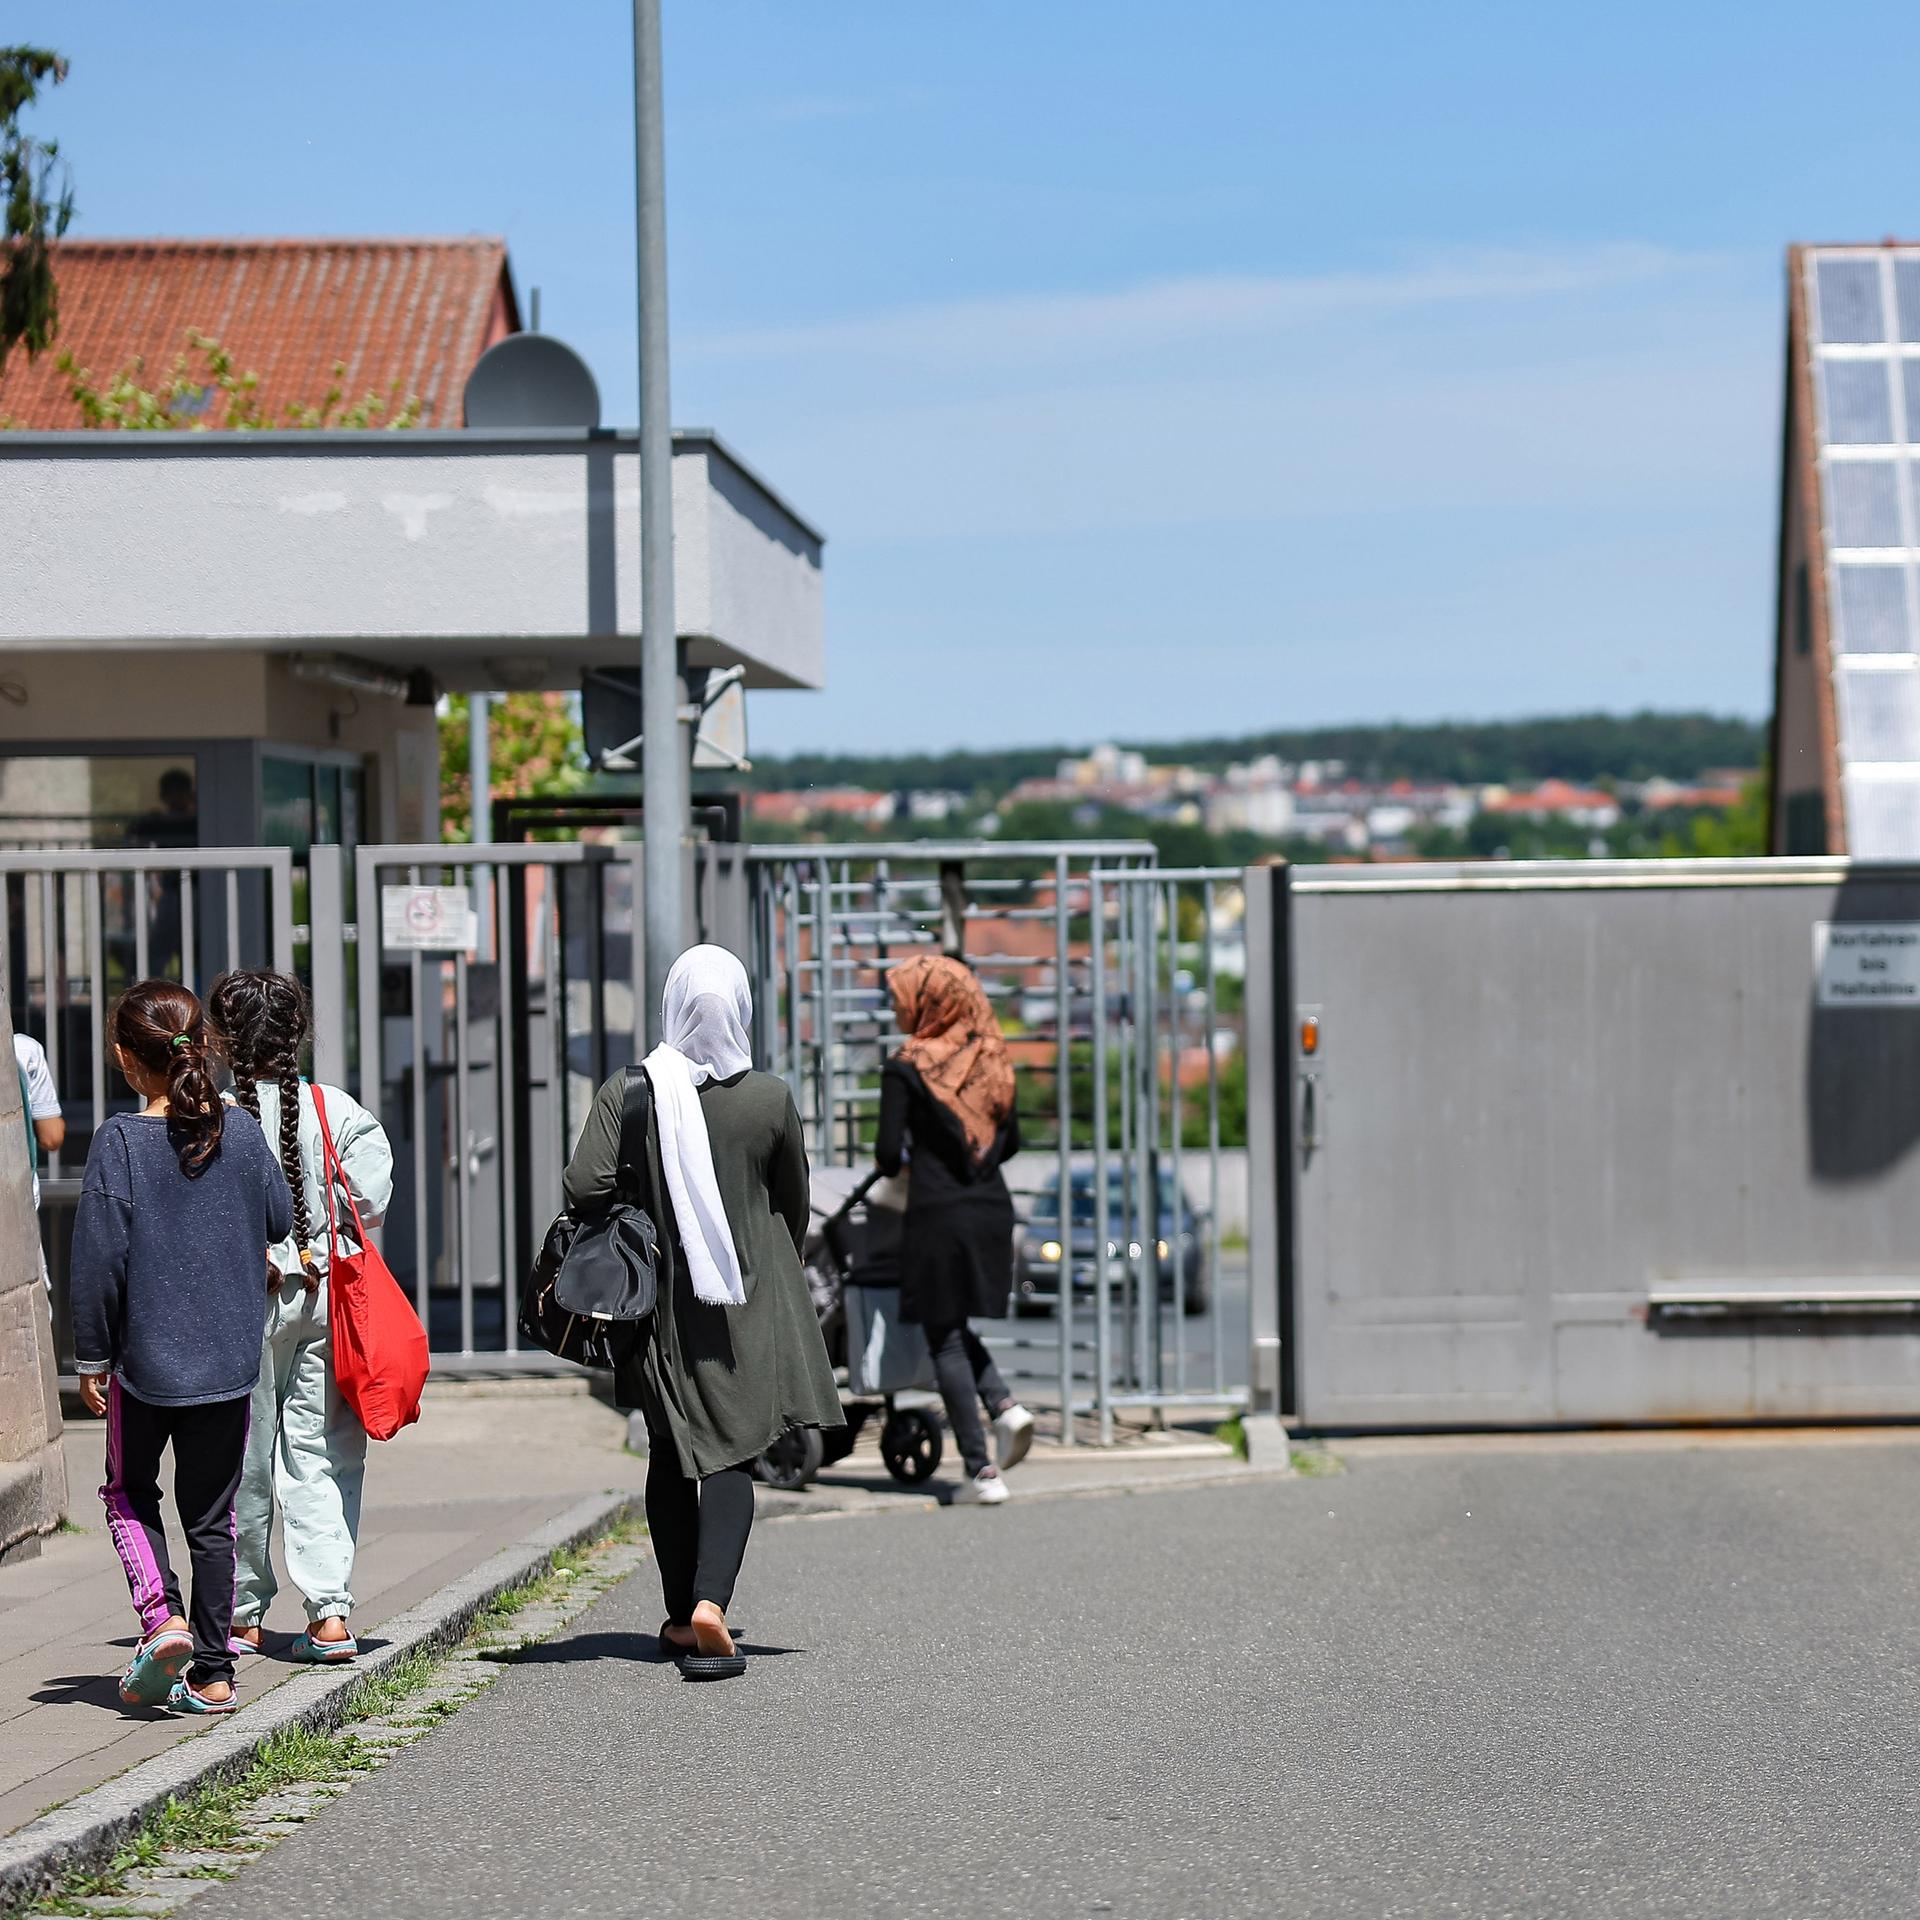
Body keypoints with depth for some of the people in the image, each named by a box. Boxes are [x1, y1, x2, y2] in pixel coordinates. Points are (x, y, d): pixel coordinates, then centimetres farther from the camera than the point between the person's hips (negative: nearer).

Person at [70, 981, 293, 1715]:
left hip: (146, 1352, -3)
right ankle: (212, 1672, 10)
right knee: (213, 1516, 11)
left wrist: (90, 1357, -3)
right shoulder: (241, 1133, -3)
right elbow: (280, 1220, 10)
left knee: (128, 1491, 18)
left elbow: (99, 1255, -12)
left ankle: (161, 1615, -4)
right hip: (229, 1354, 3)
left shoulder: (121, 1141, -13)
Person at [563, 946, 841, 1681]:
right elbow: (794, 1206, 4)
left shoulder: (629, 1092, -8)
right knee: (732, 1454, 0)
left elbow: (583, 1186, -16)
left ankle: (681, 1618, 21)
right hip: (749, 1302, -1)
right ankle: (709, 1602, -21)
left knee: (671, 1457, 15)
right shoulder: (769, 1098, -7)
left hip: (659, 1302, 1)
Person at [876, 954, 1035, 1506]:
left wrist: (897, 1161, 12)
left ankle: (981, 1471, -2)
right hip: (993, 1207, 6)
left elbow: (889, 1152, -10)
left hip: (938, 1212, -6)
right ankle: (1004, 1405, -4)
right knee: (958, 1326, 22)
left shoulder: (907, 1067, -8)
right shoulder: (990, 1060, 8)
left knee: (944, 1338, 2)